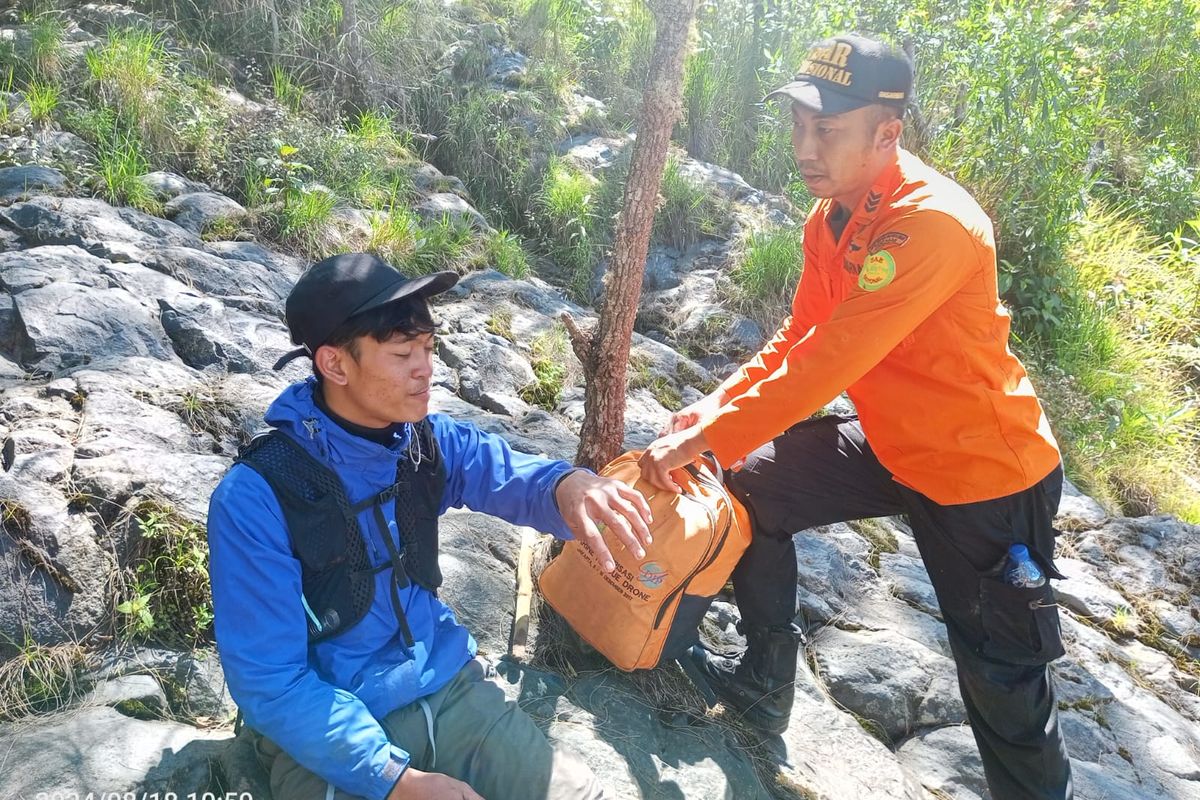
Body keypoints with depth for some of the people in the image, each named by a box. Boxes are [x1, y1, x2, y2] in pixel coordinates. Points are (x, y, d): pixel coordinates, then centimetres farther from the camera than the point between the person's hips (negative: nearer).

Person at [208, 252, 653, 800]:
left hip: (448, 688, 5)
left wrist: (571, 485, -32)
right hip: (328, 733, -4)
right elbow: (270, 685, -16)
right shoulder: (255, 498, -17)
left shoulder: (431, 441, -2)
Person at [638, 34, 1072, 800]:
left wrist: (706, 440, -32)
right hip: (892, 445, 8)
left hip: (988, 471, -7)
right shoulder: (830, 216, -3)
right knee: (751, 487, 3)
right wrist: (712, 409, -8)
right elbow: (798, 338, 5)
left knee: (1001, 669, 5)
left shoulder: (933, 222, -30)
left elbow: (831, 362, -35)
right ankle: (765, 682, 20)